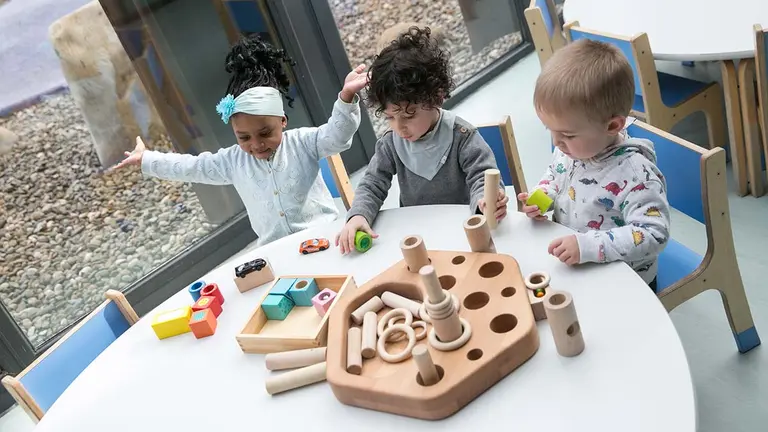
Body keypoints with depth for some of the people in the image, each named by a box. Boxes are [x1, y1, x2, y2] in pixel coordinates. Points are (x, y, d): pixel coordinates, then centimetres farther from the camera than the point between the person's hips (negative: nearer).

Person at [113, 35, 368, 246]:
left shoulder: (302, 142, -3)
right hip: (277, 251, 3)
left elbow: (336, 135, -18)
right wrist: (145, 159, 22)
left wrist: (346, 96, -37)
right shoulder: (233, 161, 8)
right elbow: (189, 167, 17)